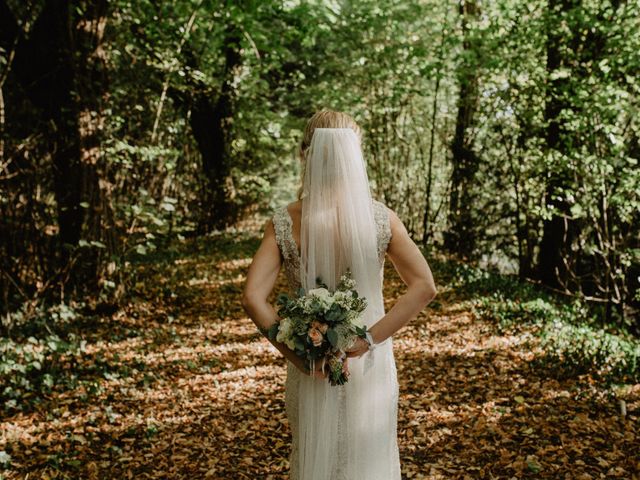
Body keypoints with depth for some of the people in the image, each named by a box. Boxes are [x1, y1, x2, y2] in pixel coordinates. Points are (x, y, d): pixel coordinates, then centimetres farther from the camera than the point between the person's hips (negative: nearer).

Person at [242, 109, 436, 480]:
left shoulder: (285, 222, -10)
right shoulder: (380, 218, -10)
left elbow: (253, 298, -17)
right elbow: (425, 288, -17)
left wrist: (295, 353, -13)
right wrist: (369, 338, -18)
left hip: (310, 363, 1)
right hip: (368, 363, 0)